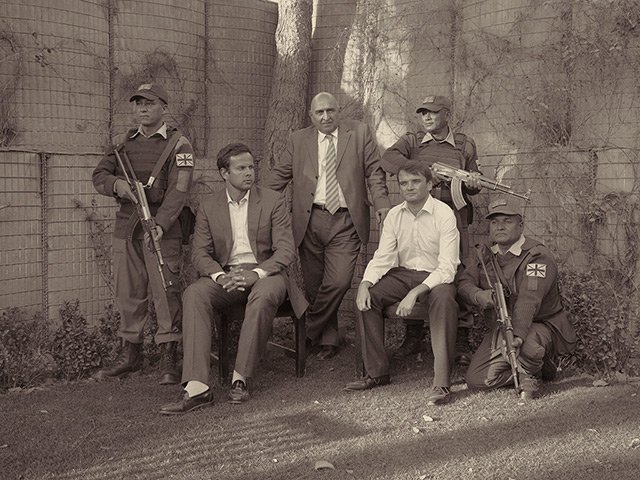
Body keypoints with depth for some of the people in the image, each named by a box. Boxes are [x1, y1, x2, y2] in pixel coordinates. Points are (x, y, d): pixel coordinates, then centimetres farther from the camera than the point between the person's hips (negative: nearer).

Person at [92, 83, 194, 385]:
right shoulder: (127, 142, 15)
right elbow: (99, 175, 11)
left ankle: (168, 360, 1)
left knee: (166, 290, -6)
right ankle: (130, 354, 22)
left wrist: (160, 224, -28)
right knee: (128, 292, 9)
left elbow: (178, 190, -14)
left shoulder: (178, 144, -3)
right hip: (126, 227, 5)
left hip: (162, 228, -5)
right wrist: (116, 183, -13)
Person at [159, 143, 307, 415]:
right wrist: (220, 276, -17)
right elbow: (199, 253, 5)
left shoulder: (273, 202, 5)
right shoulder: (208, 208, 11)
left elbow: (286, 250, -3)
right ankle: (197, 388, -37)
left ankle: (240, 379, -28)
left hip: (264, 273, -2)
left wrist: (255, 274, -20)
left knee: (264, 295, -38)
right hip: (225, 276, 2)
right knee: (194, 294, -30)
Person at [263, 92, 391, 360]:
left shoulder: (359, 133, 8)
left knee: (338, 282, -12)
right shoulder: (298, 140, 12)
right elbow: (279, 175, 12)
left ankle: (309, 333, 7)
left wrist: (382, 203, -8)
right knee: (313, 285, 5)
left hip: (345, 221, -2)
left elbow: (374, 172, 6)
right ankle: (327, 339, 22)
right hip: (309, 221, 2)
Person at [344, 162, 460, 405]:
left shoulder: (444, 214, -14)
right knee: (367, 297, -18)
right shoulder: (394, 215, 3)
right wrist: (365, 283, -19)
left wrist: (415, 293, -32)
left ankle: (442, 383, -33)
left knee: (444, 299, -37)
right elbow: (382, 257, 2)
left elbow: (447, 268, -20)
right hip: (403, 274, 5)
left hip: (436, 277, -5)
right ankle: (376, 372, -5)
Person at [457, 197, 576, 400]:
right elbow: (464, 282, -3)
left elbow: (528, 301, -31)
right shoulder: (485, 253, 7)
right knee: (475, 380, -7)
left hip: (542, 325, -6)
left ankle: (530, 374, -2)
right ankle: (535, 366, 15)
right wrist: (480, 296, -27)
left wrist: (516, 334, -45)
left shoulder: (537, 256, -17)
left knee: (525, 346, -41)